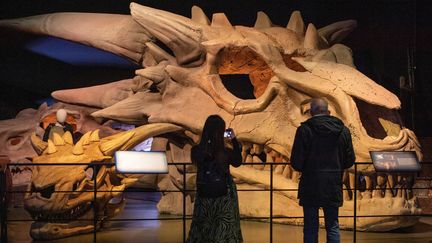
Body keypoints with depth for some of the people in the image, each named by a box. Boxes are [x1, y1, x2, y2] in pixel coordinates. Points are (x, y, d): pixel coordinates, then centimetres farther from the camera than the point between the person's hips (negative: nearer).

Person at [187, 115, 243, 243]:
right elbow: (238, 162, 1)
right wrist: (234, 140, 0)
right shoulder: (226, 152, -20)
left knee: (202, 230, 16)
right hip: (224, 196, -3)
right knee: (223, 231, 12)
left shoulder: (196, 151, -15)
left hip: (204, 194, 3)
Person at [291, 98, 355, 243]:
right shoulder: (343, 131, 2)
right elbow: (350, 160, 6)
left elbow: (296, 163, -12)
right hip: (334, 187, 3)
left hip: (311, 187, -3)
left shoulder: (304, 130, -11)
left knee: (310, 228, 5)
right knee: (333, 227, 12)